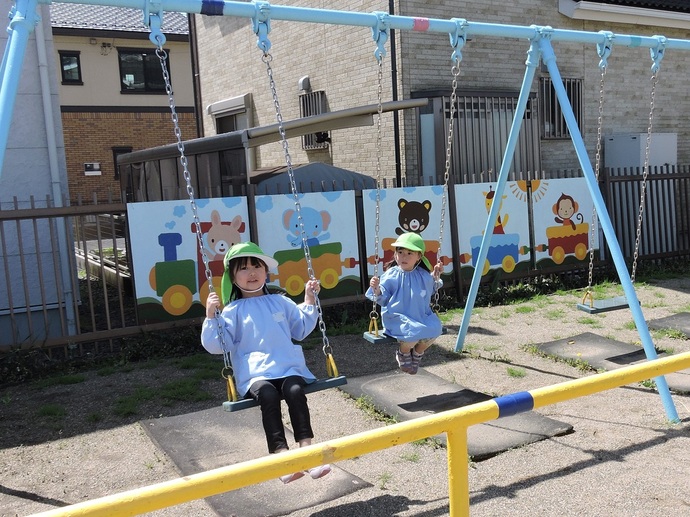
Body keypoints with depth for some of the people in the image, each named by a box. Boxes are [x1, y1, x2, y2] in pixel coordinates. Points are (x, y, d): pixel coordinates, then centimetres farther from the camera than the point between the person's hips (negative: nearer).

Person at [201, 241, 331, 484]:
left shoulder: (280, 302, 20)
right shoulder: (233, 311, 9)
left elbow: (302, 329, 30)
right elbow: (216, 345, 1)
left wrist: (309, 301, 22)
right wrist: (211, 316, -10)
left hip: (289, 368, 2)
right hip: (255, 375, -2)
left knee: (295, 391, -30)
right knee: (268, 395, -34)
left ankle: (307, 449, -32)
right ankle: (281, 454, -37)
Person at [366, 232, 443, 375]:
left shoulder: (423, 275, 6)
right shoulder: (391, 276, -7)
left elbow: (431, 290, 26)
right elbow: (383, 299, -5)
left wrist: (436, 277, 12)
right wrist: (376, 290, -24)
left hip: (421, 316, 5)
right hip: (398, 317, -5)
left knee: (435, 328, -21)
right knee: (413, 332, -32)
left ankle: (417, 353, 12)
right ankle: (403, 353, 7)